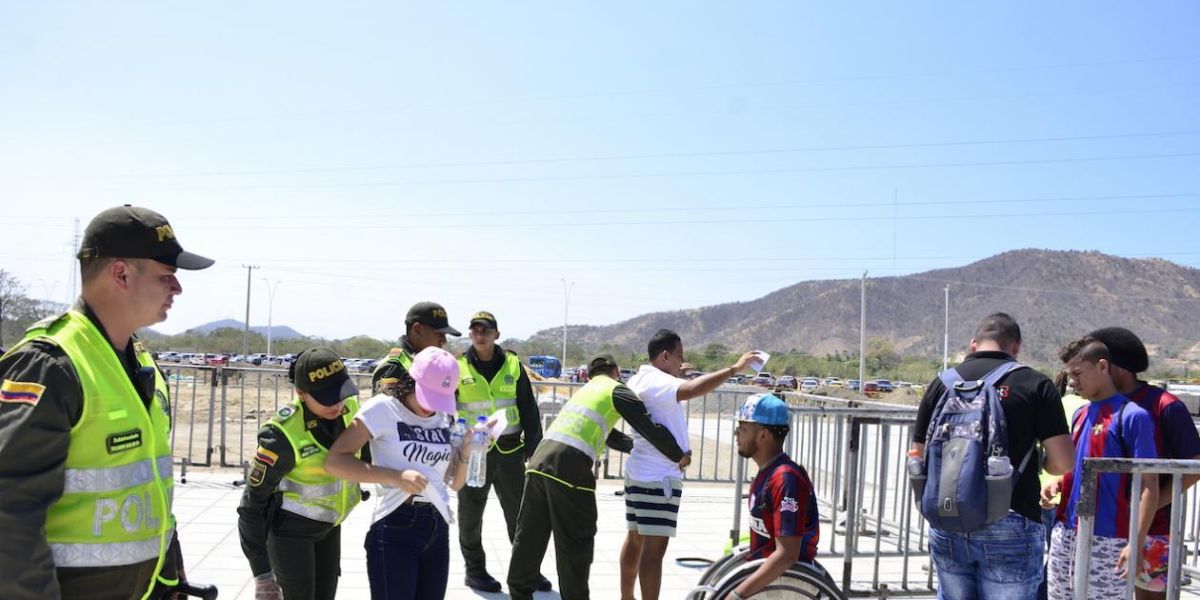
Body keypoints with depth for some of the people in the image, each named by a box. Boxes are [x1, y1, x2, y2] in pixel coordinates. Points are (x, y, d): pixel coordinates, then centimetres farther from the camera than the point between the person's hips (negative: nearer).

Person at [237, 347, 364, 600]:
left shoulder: (349, 407, -14)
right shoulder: (284, 435, -30)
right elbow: (252, 504, -22)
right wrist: (262, 573, -21)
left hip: (328, 525, 6)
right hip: (290, 529, -6)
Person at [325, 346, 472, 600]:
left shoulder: (446, 418, 8)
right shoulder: (383, 408, -8)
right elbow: (335, 461, -13)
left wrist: (465, 453, -5)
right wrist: (396, 477, -21)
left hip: (438, 530, 6)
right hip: (394, 530, -6)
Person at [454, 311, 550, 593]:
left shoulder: (512, 364, 2)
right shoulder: (458, 367, -3)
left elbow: (529, 410, 6)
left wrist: (533, 447, 1)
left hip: (510, 452, 2)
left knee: (520, 514, 10)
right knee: (471, 516, 9)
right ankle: (475, 571, 25)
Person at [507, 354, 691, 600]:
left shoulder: (585, 390, 29)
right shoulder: (617, 390, 6)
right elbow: (651, 428, 0)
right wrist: (678, 456, 13)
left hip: (540, 459, 8)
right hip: (569, 466, -8)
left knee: (530, 536, 17)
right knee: (575, 543, 5)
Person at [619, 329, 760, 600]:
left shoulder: (640, 379, 15)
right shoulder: (656, 381, -17)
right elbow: (692, 389, -36)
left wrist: (676, 373, 28)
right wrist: (734, 368, -33)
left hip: (641, 472, 11)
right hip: (658, 476, -11)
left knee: (636, 538, 17)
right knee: (655, 546, -10)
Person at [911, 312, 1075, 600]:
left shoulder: (941, 382, 5)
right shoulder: (1035, 384, -3)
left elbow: (920, 457, 8)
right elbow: (1063, 463, -7)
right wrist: (1031, 462, 13)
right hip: (1010, 526, -3)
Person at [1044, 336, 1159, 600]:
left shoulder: (1131, 416, -10)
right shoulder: (1080, 414, 12)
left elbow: (1148, 485, -13)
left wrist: (1137, 542, -19)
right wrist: (1057, 485, 2)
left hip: (1106, 540, -7)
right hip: (1065, 532, 7)